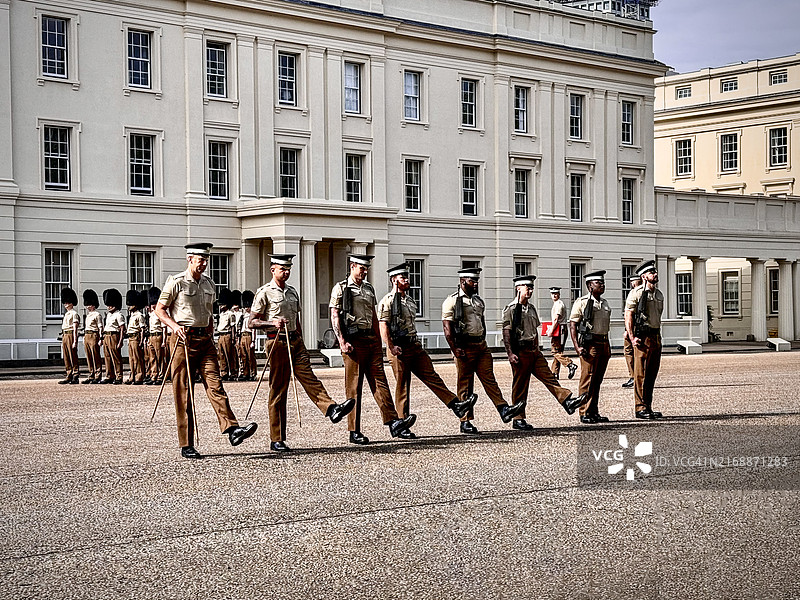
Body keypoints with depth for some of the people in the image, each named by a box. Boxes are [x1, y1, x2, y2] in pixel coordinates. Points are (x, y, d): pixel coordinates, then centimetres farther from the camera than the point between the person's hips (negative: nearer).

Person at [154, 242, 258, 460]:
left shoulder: (209, 284, 14)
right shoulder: (176, 282, -4)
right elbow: (159, 309, -1)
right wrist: (175, 325, -17)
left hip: (205, 340, 5)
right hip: (183, 340, -5)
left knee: (215, 385, -8)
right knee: (183, 393, -1)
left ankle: (232, 429, -21)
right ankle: (186, 445, 2)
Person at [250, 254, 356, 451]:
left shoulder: (293, 292, 17)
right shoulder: (265, 292, -3)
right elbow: (252, 322, -5)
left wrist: (301, 344, 19)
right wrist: (273, 322, -20)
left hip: (295, 341, 6)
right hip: (277, 342, -6)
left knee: (309, 378, -13)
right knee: (278, 390, -2)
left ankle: (331, 409, -34)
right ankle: (277, 440, 2)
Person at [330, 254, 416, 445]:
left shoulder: (369, 288, 17)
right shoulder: (340, 289, -1)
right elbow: (334, 317, -6)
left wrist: (378, 341, 16)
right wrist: (342, 342, -14)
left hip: (371, 340, 6)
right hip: (353, 341, -6)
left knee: (379, 380, -2)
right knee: (354, 386, -2)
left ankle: (393, 422, -9)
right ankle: (354, 432, 2)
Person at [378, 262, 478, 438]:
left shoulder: (410, 300, 17)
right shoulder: (388, 301, -9)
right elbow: (383, 326, -16)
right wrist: (392, 347, -25)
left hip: (415, 346, 7)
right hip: (399, 349, -7)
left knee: (431, 376, 2)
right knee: (402, 386, -2)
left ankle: (456, 405, -4)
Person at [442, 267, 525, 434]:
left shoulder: (479, 301, 17)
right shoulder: (452, 301, -6)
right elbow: (447, 328, -11)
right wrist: (455, 350, -17)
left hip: (481, 346, 6)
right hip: (464, 349, -6)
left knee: (489, 379, -4)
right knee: (465, 385, 0)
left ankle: (504, 410, -15)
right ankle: (466, 422, 5)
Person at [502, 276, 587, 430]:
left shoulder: (531, 308, 15)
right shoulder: (511, 309, -10)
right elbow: (506, 333, -14)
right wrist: (510, 354, -20)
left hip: (534, 352, 7)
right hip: (520, 353, -7)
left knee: (549, 377, -1)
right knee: (520, 387, 0)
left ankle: (568, 402, -8)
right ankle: (518, 419, 6)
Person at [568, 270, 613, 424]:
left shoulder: (604, 303, 17)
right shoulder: (582, 302, -5)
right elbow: (573, 325, -8)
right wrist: (577, 347, -16)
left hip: (604, 344, 7)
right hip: (590, 344, -7)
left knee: (597, 381, 10)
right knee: (587, 380, -6)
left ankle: (594, 412, 16)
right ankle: (585, 413, -2)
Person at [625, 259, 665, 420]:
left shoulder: (659, 294, 16)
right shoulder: (636, 293, -7)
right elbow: (628, 316, -10)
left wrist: (658, 337, 18)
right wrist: (632, 338, -18)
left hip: (656, 337, 7)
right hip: (643, 337, -7)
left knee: (652, 375, 10)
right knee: (641, 374, -5)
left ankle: (648, 407, 16)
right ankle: (640, 408, -1)